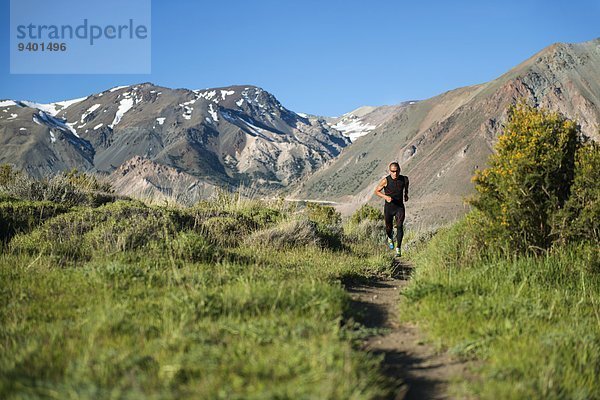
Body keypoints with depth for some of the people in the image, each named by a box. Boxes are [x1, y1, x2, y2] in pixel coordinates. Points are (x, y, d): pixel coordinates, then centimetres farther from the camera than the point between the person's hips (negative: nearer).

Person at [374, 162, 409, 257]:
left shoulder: (404, 179, -8)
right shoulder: (385, 181, -16)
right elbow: (377, 191, -3)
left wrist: (406, 194, 14)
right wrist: (385, 197, -19)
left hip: (400, 207, 0)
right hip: (388, 207, 0)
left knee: (400, 226, -16)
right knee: (389, 228, 13)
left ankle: (398, 248, -12)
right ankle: (390, 238, 49)